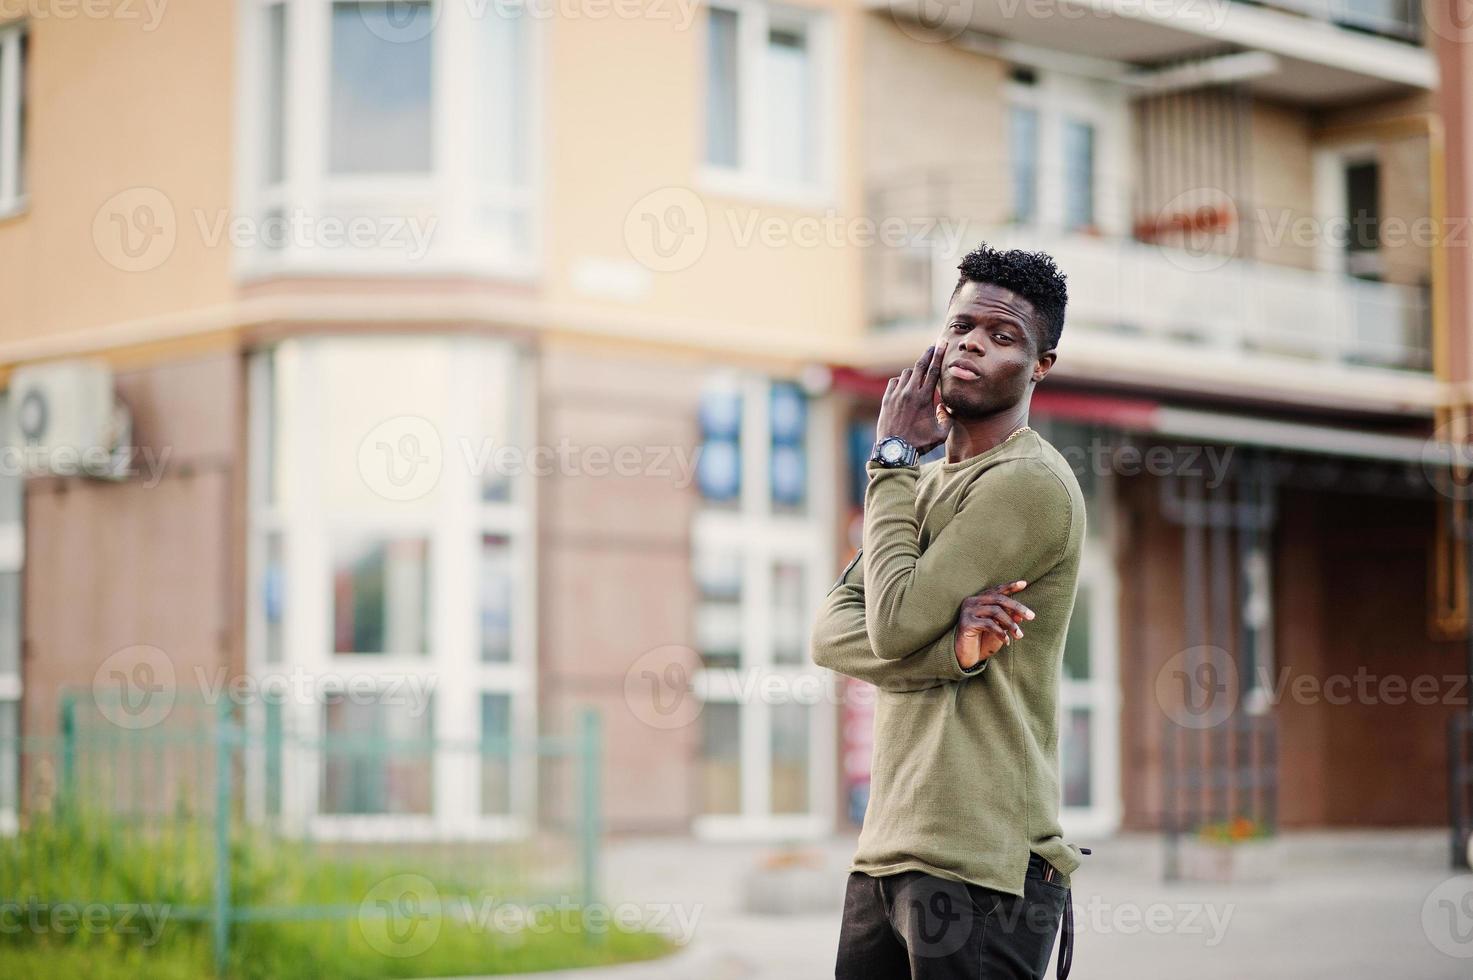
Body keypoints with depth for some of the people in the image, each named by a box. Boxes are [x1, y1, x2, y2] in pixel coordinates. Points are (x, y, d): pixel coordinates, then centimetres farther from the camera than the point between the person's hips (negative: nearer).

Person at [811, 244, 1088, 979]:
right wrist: (949, 647, -15)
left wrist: (893, 458, -4)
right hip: (886, 856, 8)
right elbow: (831, 634, 6)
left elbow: (894, 623, -15)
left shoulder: (1029, 483, -10)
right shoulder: (927, 483, 18)